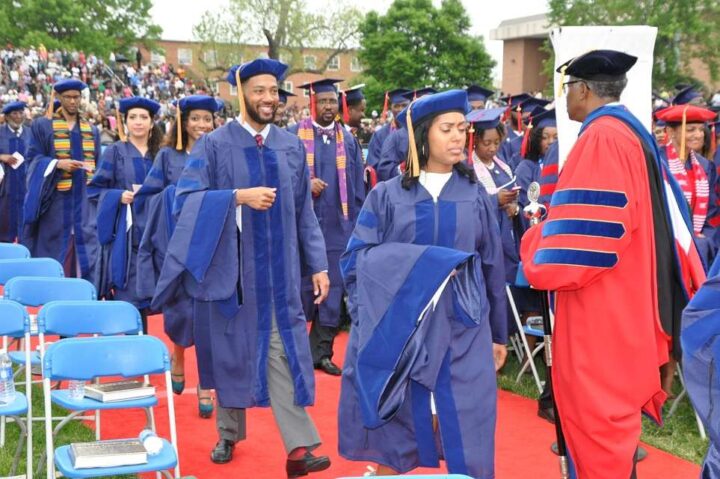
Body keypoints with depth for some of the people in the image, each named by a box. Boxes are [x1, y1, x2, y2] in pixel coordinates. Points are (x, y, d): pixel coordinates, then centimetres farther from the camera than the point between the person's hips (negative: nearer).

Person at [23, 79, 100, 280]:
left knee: (85, 252, 0)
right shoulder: (42, 125, 4)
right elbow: (34, 158, -2)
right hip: (55, 200, -3)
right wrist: (58, 163, -19)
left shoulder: (92, 130, 14)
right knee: (52, 252, -1)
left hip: (84, 201, 3)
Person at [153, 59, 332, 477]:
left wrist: (318, 265, 5)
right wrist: (239, 196, -25)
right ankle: (229, 434, 28)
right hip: (229, 267, -1)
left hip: (278, 269, 2)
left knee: (284, 352, -3)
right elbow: (187, 197, -13)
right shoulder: (214, 145, -3)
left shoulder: (292, 147, 7)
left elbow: (304, 211, 9)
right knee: (230, 351, 10)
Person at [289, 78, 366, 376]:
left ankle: (321, 351, 12)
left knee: (332, 287, 3)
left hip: (338, 226, 3)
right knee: (300, 284, 3)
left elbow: (357, 187, 12)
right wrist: (304, 184, -17)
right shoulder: (293, 136, 0)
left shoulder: (348, 140, 11)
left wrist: (356, 225, 7)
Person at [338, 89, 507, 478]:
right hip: (399, 331, -1)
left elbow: (493, 268, 10)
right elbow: (356, 259, -3)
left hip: (462, 332, 1)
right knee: (393, 438, 5)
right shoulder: (387, 196, 3)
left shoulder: (475, 197, 8)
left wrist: (498, 334, 11)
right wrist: (417, 262, -16)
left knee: (466, 445, 0)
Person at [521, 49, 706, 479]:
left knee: (594, 413, -1)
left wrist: (536, 240, -6)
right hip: (626, 304, 10)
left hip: (600, 311, -10)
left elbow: (585, 230, -23)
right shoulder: (632, 132, 13)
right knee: (613, 409, 20)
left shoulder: (601, 138, -17)